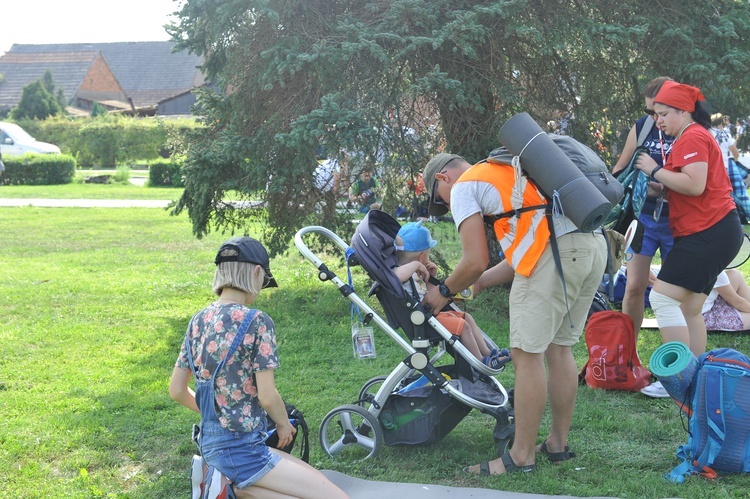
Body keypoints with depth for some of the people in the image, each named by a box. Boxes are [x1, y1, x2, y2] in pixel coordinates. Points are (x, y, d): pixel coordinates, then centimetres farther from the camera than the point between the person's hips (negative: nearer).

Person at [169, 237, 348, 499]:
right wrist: (284, 424, 4)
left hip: (208, 444, 8)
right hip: (241, 450, -8)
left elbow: (177, 391, 10)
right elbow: (267, 396, -16)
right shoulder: (256, 322, -15)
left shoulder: (199, 321, 7)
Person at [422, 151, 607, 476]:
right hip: (595, 244, 9)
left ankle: (522, 457, 6)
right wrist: (476, 282, 33)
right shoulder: (508, 172, 34)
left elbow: (475, 262, 0)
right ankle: (558, 443, 28)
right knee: (558, 348, 19)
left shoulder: (464, 187, 8)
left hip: (555, 252, -9)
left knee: (526, 354, 0)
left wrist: (444, 291, 17)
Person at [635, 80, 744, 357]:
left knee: (662, 299, -13)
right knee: (689, 310, 12)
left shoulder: (692, 137, -11)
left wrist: (655, 171, -12)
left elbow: (694, 185, -23)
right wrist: (659, 188, 6)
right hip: (712, 232, 11)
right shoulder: (696, 137, 22)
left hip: (708, 233, -11)